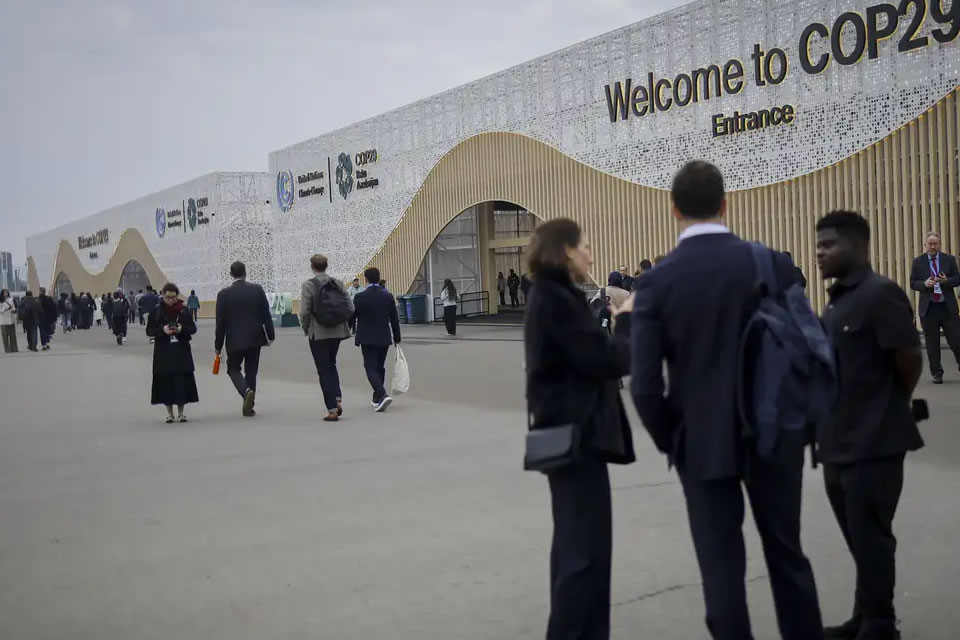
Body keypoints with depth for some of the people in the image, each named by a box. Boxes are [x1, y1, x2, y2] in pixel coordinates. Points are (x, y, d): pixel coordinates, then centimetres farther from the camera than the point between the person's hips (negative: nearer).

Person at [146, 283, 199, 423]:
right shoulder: (155, 311, 1)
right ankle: (169, 413, 12)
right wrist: (162, 330, -18)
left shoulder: (184, 310, 3)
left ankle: (181, 412, 10)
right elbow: (149, 331, 1)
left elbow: (193, 328, 5)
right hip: (163, 352, 0)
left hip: (181, 351, 0)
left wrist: (182, 329, -16)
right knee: (165, 381, -1)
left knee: (182, 380, -2)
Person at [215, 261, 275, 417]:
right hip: (255, 339, 2)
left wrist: (218, 345, 2)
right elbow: (266, 315, -2)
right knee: (251, 372, 11)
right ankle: (248, 407, 14)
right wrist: (270, 335, 7)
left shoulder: (224, 294, -7)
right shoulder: (257, 289, -3)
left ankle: (246, 391, -16)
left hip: (235, 340, -2)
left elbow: (220, 322, -5)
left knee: (233, 369, 13)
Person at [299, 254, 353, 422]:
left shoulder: (308, 285, -10)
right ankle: (338, 399, 7)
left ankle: (332, 410, 0)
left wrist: (306, 329, 3)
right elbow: (350, 307, -1)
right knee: (331, 365, 23)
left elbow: (304, 312, -13)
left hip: (318, 334, -4)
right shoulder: (338, 283, 3)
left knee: (324, 370, 3)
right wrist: (340, 321, 13)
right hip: (338, 332, 4)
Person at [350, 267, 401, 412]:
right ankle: (377, 398, 23)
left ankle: (382, 395, -22)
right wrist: (397, 337, 12)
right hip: (384, 338, 4)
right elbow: (394, 319, 3)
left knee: (371, 368, -3)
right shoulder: (388, 296, -1)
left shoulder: (360, 297, -11)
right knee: (380, 367, 16)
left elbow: (352, 317, -4)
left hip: (367, 338, -4)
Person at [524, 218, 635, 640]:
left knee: (575, 542, 18)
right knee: (587, 547, -8)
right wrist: (627, 321, -6)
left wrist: (618, 321, 1)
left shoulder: (552, 297, 14)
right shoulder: (557, 301, -17)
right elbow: (609, 362, -21)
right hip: (576, 435, -11)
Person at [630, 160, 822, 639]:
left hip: (704, 442, -2)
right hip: (775, 435, 2)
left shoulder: (656, 282, -9)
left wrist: (671, 440, 5)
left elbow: (645, 385, -11)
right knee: (787, 555, 17)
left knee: (722, 566, 8)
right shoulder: (775, 265, -6)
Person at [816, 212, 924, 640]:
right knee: (858, 538, 17)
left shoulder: (881, 294, -15)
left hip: (873, 444, -8)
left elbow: (910, 360, -15)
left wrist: (889, 409, 0)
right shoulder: (837, 300, 11)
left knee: (871, 539, 3)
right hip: (839, 443, 8)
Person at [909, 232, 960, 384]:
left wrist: (946, 281, -15)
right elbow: (913, 283, 5)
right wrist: (924, 284, -15)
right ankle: (937, 374, 13)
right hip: (928, 308, 0)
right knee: (932, 344, 5)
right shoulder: (918, 261, 5)